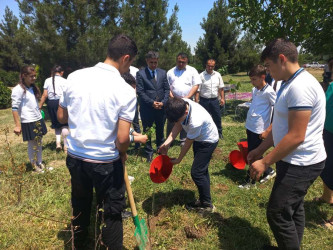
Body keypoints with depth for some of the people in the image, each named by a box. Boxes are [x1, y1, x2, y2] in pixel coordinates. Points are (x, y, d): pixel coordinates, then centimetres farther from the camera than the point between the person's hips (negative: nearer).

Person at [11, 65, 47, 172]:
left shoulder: (33, 88, 11)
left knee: (39, 143, 12)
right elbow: (14, 108, -14)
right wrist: (17, 125, -17)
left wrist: (39, 114, 15)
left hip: (38, 120, 6)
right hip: (28, 122, -6)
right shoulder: (18, 89, -12)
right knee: (32, 144, 4)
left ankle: (40, 162, 25)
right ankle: (34, 165, 19)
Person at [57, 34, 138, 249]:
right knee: (112, 211, 15)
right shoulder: (126, 91, -17)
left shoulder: (75, 77, -4)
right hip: (105, 162, -5)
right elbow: (122, 138, -20)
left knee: (80, 205, 26)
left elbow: (61, 117, 5)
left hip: (75, 157, 6)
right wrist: (122, 153, 1)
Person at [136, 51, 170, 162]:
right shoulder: (140, 73, -5)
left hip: (161, 107, 3)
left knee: (160, 130, 17)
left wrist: (163, 102, -8)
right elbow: (140, 91, -10)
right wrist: (152, 102, -16)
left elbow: (167, 89, 6)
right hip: (147, 108, -3)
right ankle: (149, 153, 21)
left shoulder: (163, 73, 7)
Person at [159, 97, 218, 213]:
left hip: (208, 141, -8)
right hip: (199, 138, 8)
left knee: (196, 172, -6)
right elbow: (178, 125, -7)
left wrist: (178, 160, -9)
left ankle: (207, 205, 13)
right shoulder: (181, 104, -22)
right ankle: (204, 199, 33)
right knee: (201, 170, 16)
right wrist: (167, 143, -18)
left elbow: (188, 143, -25)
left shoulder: (195, 121, -41)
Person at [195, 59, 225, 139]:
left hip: (215, 100, 3)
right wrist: (196, 101, -13)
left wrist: (222, 98, 6)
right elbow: (197, 90, -9)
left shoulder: (218, 75, 5)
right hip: (204, 100, -3)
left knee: (217, 117, 11)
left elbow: (221, 88, 12)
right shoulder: (201, 76, -7)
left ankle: (219, 133, 28)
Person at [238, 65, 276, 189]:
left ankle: (250, 181, 19)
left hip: (259, 130, -8)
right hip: (250, 127, 8)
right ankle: (269, 171, 37)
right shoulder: (254, 90, 9)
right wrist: (248, 125, 16)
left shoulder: (269, 92, -15)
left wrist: (268, 130, -18)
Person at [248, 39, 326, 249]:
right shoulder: (291, 84, 10)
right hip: (296, 161, 10)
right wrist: (259, 150, 14)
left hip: (301, 164, -10)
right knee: (293, 210, 21)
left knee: (278, 214, -1)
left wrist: (265, 162, -20)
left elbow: (296, 136, -27)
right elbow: (281, 127, 15)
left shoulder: (300, 86, -23)